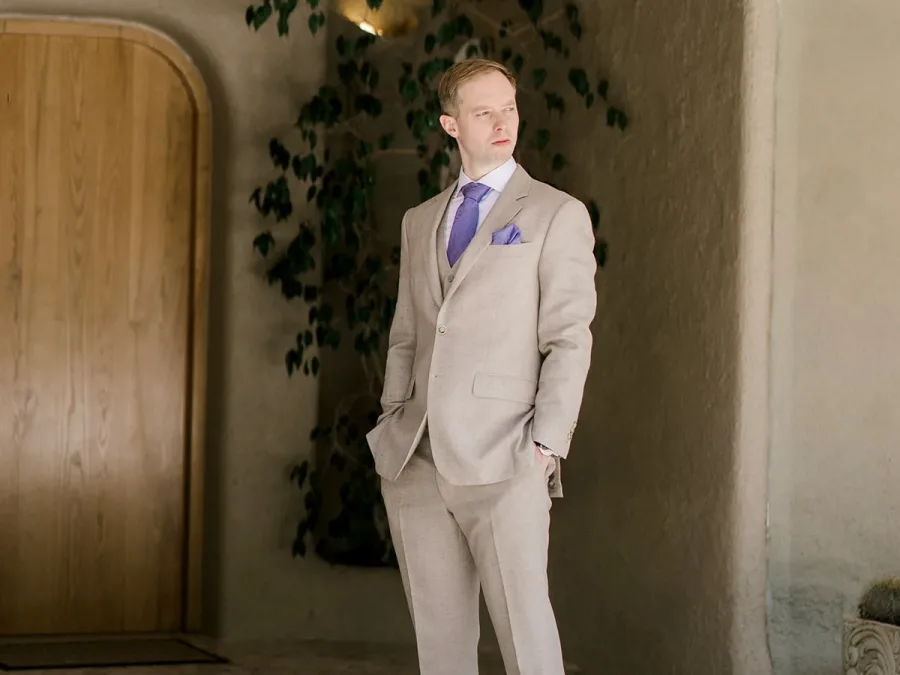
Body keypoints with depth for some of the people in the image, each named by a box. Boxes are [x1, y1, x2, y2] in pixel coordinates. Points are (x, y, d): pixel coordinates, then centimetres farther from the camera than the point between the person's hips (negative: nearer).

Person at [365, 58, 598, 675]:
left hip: (503, 465, -5)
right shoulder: (420, 222, 19)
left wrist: (545, 446, -12)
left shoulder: (558, 215, 3)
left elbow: (569, 341, -4)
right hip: (416, 463, 5)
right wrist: (393, 425, 10)